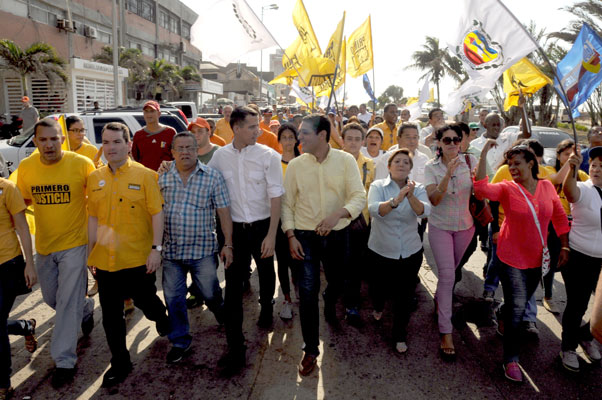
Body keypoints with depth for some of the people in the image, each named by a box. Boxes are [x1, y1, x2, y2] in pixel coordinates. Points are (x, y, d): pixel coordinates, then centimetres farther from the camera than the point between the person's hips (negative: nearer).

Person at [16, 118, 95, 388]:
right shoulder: (26, 168, -4)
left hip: (74, 243, -5)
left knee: (67, 303, -3)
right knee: (51, 298, 20)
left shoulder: (82, 164, -15)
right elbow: (23, 201, 12)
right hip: (44, 245, 5)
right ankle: (86, 308, 50)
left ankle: (64, 361, 10)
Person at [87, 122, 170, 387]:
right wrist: (90, 252, 11)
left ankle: (163, 319, 49)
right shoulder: (94, 178, 5)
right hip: (105, 259, 4)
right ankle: (120, 363, 29)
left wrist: (156, 248, -14)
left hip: (138, 257, -4)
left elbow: (157, 214, -9)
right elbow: (93, 217, 11)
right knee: (111, 315, 11)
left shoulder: (145, 175, -7)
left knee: (145, 301, 14)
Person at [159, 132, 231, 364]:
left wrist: (228, 244, -8)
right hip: (171, 250, 2)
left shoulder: (213, 177, -4)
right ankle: (180, 341, 30)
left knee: (210, 293, 10)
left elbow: (223, 212, -4)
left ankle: (220, 311, 46)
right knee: (173, 298, 10)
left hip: (203, 249, -2)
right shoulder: (162, 178, 3)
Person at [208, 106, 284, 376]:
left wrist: (271, 235, -13)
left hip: (262, 226, -1)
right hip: (234, 228, 1)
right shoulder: (220, 156, -2)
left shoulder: (268, 156, -9)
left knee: (266, 275, 19)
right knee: (233, 286, 1)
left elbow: (275, 196, -9)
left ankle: (266, 308, 50)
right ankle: (235, 348, 11)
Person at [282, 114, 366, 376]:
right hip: (305, 236, 0)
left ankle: (330, 306, 57)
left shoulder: (345, 161, -6)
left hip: (337, 234, 1)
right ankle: (311, 349, 14)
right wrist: (290, 236, -7)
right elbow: (287, 204, 1)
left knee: (336, 283, 20)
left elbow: (359, 196, -12)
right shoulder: (295, 165, -2)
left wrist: (339, 213, -30)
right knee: (308, 292, -3)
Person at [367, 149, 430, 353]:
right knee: (379, 288, 15)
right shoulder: (378, 186, -8)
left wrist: (411, 197, -41)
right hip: (381, 251, -1)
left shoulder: (418, 189, -2)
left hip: (410, 252, 1)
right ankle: (378, 307, 52)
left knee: (404, 295, 7)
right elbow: (374, 210, -27)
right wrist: (396, 200, -44)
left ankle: (400, 336, 28)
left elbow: (424, 211, -21)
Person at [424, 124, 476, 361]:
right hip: (440, 226, -2)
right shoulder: (431, 167, -10)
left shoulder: (470, 161, -6)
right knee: (447, 275, -10)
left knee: (450, 270, 19)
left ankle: (439, 299, 50)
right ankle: (446, 333, -3)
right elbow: (434, 199, -21)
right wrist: (448, 174, -32)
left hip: (465, 226, 3)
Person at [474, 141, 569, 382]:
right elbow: (481, 190, -32)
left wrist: (564, 247, 5)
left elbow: (560, 217, 9)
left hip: (537, 258, 4)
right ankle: (511, 359, 13)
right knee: (516, 306, -3)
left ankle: (504, 317, 52)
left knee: (523, 302, 20)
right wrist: (484, 156, -34)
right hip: (512, 258, -4)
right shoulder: (507, 188, -12)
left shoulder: (547, 187, -1)